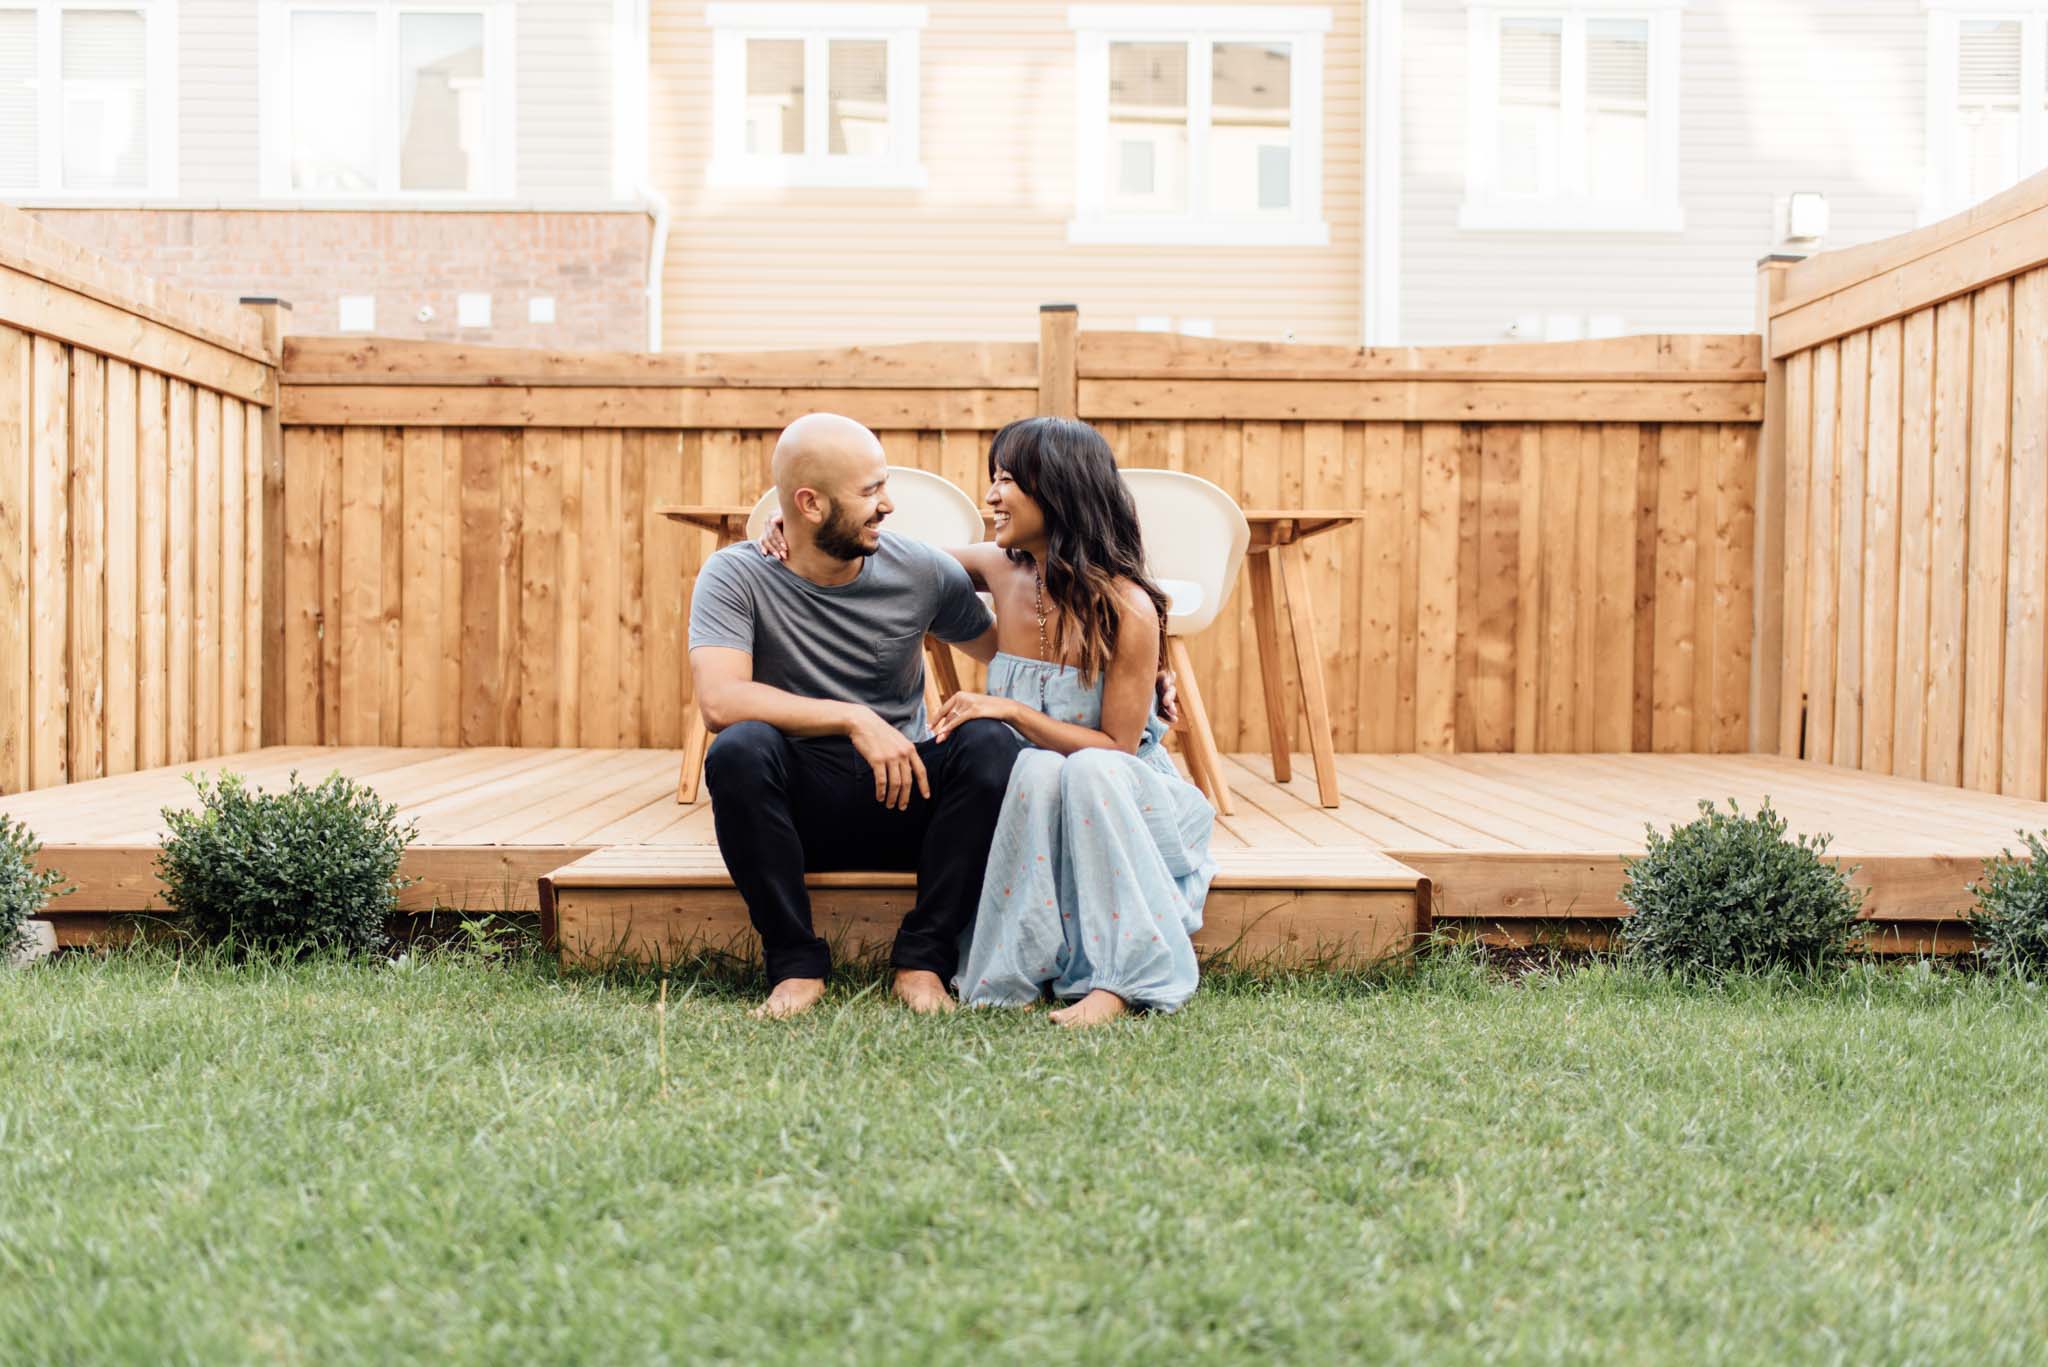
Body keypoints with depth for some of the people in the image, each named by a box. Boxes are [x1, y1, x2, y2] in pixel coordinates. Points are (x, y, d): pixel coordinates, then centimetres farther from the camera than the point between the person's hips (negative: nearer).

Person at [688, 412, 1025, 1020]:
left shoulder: (922, 570, -2)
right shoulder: (735, 576, -10)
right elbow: (719, 700, -25)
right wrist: (854, 720, -28)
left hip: (903, 795, 2)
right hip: (796, 807, -2)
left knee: (991, 744, -26)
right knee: (740, 748, -33)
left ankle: (923, 959, -16)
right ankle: (796, 964, -18)